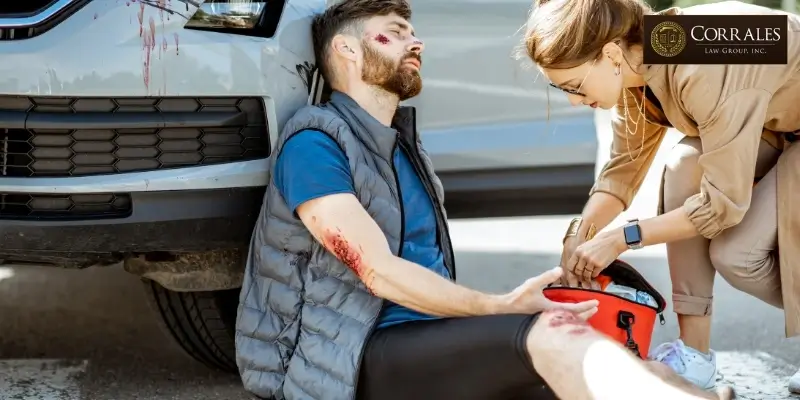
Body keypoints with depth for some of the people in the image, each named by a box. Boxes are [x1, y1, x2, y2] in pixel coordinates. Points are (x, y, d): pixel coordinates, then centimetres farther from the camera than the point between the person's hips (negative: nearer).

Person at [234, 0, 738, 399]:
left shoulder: (405, 145, 22)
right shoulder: (315, 141, -7)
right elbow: (379, 272, -15)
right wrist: (501, 307, -14)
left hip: (432, 344, 8)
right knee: (549, 333, -31)